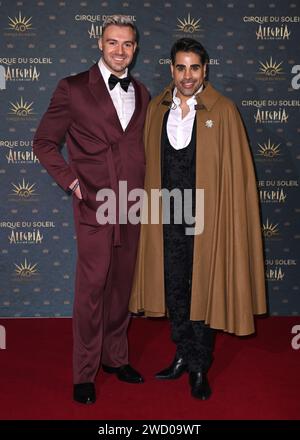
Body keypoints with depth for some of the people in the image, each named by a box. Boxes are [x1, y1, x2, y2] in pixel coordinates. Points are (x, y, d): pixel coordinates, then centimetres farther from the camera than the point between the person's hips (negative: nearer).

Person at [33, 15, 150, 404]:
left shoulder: (141, 94, 12)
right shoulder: (73, 89, -3)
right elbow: (44, 142, 1)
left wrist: (142, 184, 10)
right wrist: (71, 180, -7)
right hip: (95, 204, -5)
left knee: (122, 285, 13)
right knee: (91, 288, 0)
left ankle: (116, 357, 30)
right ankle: (84, 373, 14)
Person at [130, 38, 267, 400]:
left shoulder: (223, 111, -7)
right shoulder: (157, 108, 5)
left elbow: (234, 170, -7)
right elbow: (151, 163, 10)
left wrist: (231, 220, -11)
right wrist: (152, 207, 5)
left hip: (207, 216, -4)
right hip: (168, 215, 4)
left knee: (203, 289, 5)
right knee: (173, 287, 13)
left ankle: (200, 367, 21)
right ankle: (183, 355, 32)